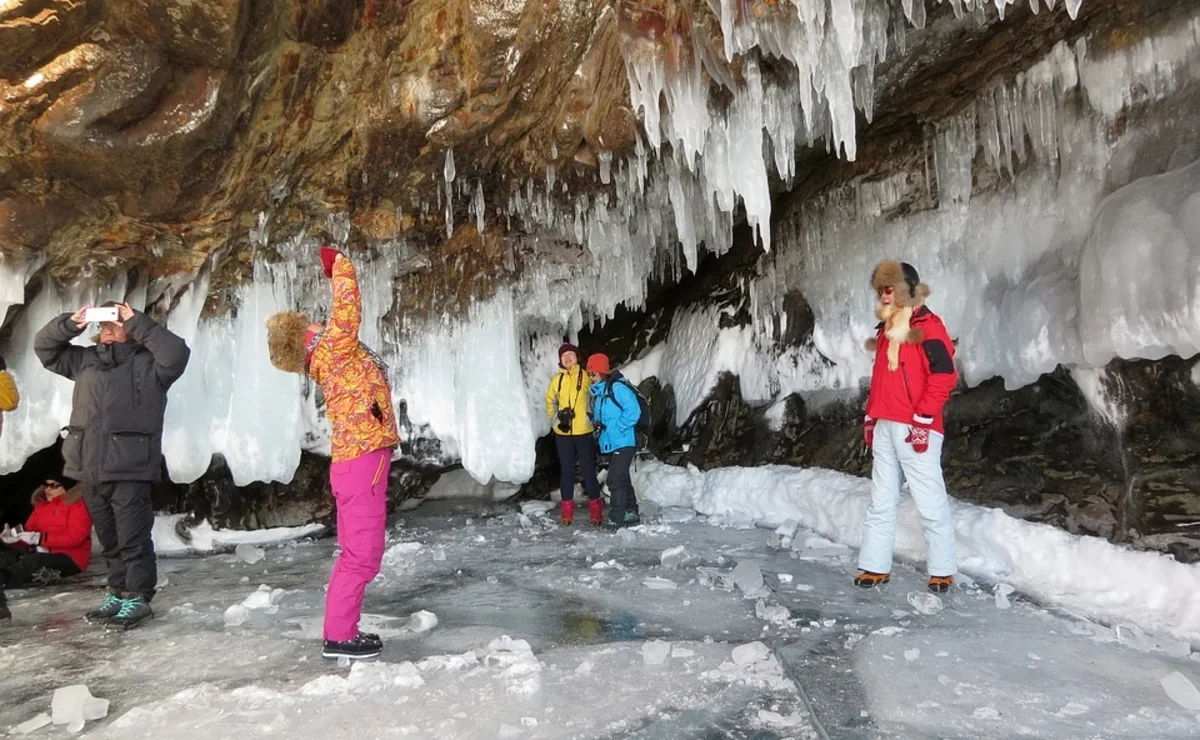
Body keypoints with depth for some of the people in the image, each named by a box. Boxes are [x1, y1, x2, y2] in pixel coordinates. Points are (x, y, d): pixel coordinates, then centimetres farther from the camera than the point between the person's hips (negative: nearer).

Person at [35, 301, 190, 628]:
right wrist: (70, 324, 1)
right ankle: (118, 594, 27)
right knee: (109, 539, 16)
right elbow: (43, 347, 20)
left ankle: (137, 598, 8)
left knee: (133, 538, -1)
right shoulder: (84, 360, 16)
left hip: (130, 469, -6)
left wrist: (137, 323, -16)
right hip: (90, 468, 7)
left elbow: (176, 354, -21)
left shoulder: (146, 362, -2)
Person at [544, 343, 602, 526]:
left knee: (588, 470, 1)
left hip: (584, 432, -3)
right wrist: (555, 418, 6)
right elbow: (550, 401, 19)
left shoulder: (586, 376, -2)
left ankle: (596, 511, 12)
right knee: (567, 470, 9)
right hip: (563, 433, 3)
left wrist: (593, 419, -7)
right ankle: (567, 511, 16)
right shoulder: (557, 379, 8)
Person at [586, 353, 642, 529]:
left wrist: (616, 427, -18)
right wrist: (598, 425, 7)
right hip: (610, 444, 10)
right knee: (622, 480, 16)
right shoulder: (597, 392, 15)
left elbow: (633, 411, -21)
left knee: (616, 480, -11)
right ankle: (631, 514, 26)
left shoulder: (617, 388, -13)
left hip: (623, 443, -10)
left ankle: (616, 519, -7)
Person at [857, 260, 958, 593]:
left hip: (915, 428, -8)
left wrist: (923, 419, -17)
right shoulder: (887, 329, 19)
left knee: (930, 502, -1)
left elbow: (944, 375, -15)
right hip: (884, 427, 8)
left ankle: (942, 570, 11)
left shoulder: (928, 326, -7)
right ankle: (875, 566, 15)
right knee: (881, 502, 9)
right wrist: (870, 415, 20)